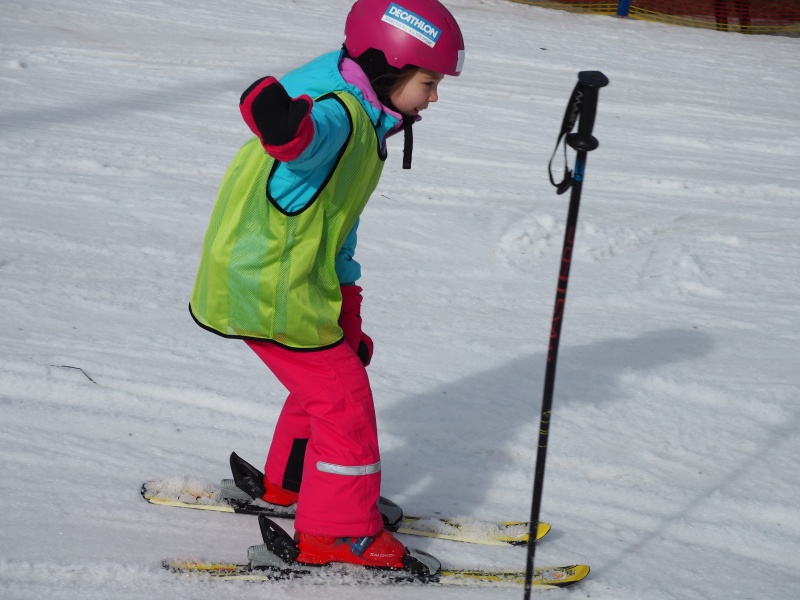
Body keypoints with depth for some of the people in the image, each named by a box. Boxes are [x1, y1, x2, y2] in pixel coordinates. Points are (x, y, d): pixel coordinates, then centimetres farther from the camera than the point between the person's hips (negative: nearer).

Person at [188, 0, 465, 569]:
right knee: (344, 398, 0)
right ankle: (339, 531, 12)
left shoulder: (364, 121, 11)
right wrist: (286, 126, -74)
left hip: (296, 280, 10)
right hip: (272, 289, -10)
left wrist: (345, 295, 25)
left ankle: (291, 480, 46)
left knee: (330, 374, 26)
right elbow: (309, 140, -50)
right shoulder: (339, 114, -23)